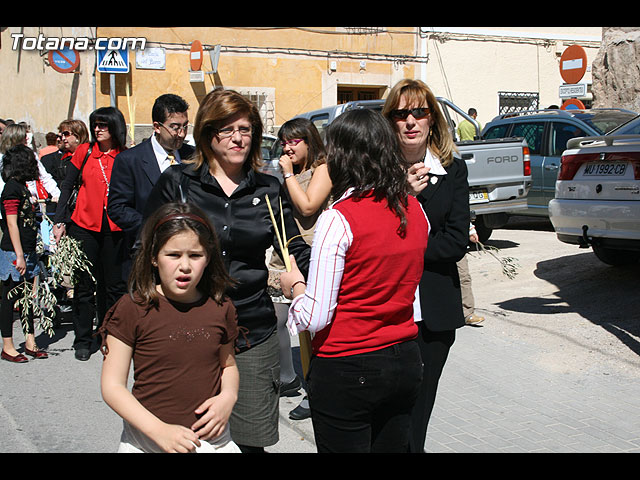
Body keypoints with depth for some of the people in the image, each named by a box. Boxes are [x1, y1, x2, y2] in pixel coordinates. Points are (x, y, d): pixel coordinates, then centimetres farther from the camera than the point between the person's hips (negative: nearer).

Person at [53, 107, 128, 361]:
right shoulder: (84, 151, 2)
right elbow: (67, 187, 7)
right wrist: (60, 221, 1)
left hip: (114, 228, 0)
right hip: (84, 226, 0)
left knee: (114, 285, 6)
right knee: (84, 285, 4)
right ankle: (83, 341, 16)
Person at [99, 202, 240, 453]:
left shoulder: (220, 309, -1)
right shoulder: (133, 308, -10)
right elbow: (112, 385, -10)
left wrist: (227, 397, -5)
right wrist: (160, 430, -19)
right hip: (145, 440, -2)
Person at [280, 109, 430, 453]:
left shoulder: (338, 219, -18)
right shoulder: (415, 211, 1)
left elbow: (315, 318, -18)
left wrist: (294, 285, -1)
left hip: (346, 372, -6)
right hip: (405, 363, 6)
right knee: (393, 445, 19)